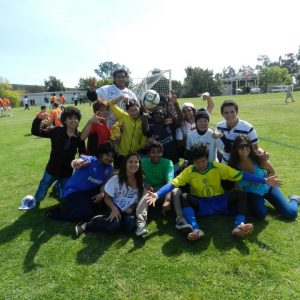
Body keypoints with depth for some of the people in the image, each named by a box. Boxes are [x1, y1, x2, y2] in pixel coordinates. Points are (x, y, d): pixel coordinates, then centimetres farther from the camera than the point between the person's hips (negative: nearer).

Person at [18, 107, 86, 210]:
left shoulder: (79, 137, -10)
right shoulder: (56, 131, -13)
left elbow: (83, 155, 1)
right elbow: (35, 132, -12)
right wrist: (38, 119, -26)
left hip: (67, 172, 1)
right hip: (51, 170, -1)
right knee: (39, 196, 12)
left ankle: (59, 187, 48)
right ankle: (34, 201, 47)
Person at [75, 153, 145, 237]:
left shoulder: (140, 181, -4)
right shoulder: (115, 179, -15)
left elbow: (140, 198, 7)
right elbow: (107, 198, -6)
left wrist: (132, 208, -10)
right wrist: (114, 209, -24)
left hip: (129, 211, 4)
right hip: (116, 209, -4)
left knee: (130, 226, -26)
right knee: (113, 225, -33)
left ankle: (102, 219, -5)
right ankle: (85, 225, -15)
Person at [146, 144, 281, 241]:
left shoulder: (217, 167, -9)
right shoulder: (189, 171, -11)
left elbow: (241, 175, -10)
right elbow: (173, 183, -20)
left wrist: (264, 180, -16)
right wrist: (157, 195, -37)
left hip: (220, 201, 2)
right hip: (200, 204, -1)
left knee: (240, 195, -20)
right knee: (184, 199, -29)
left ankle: (239, 226, -36)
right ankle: (196, 229, -44)